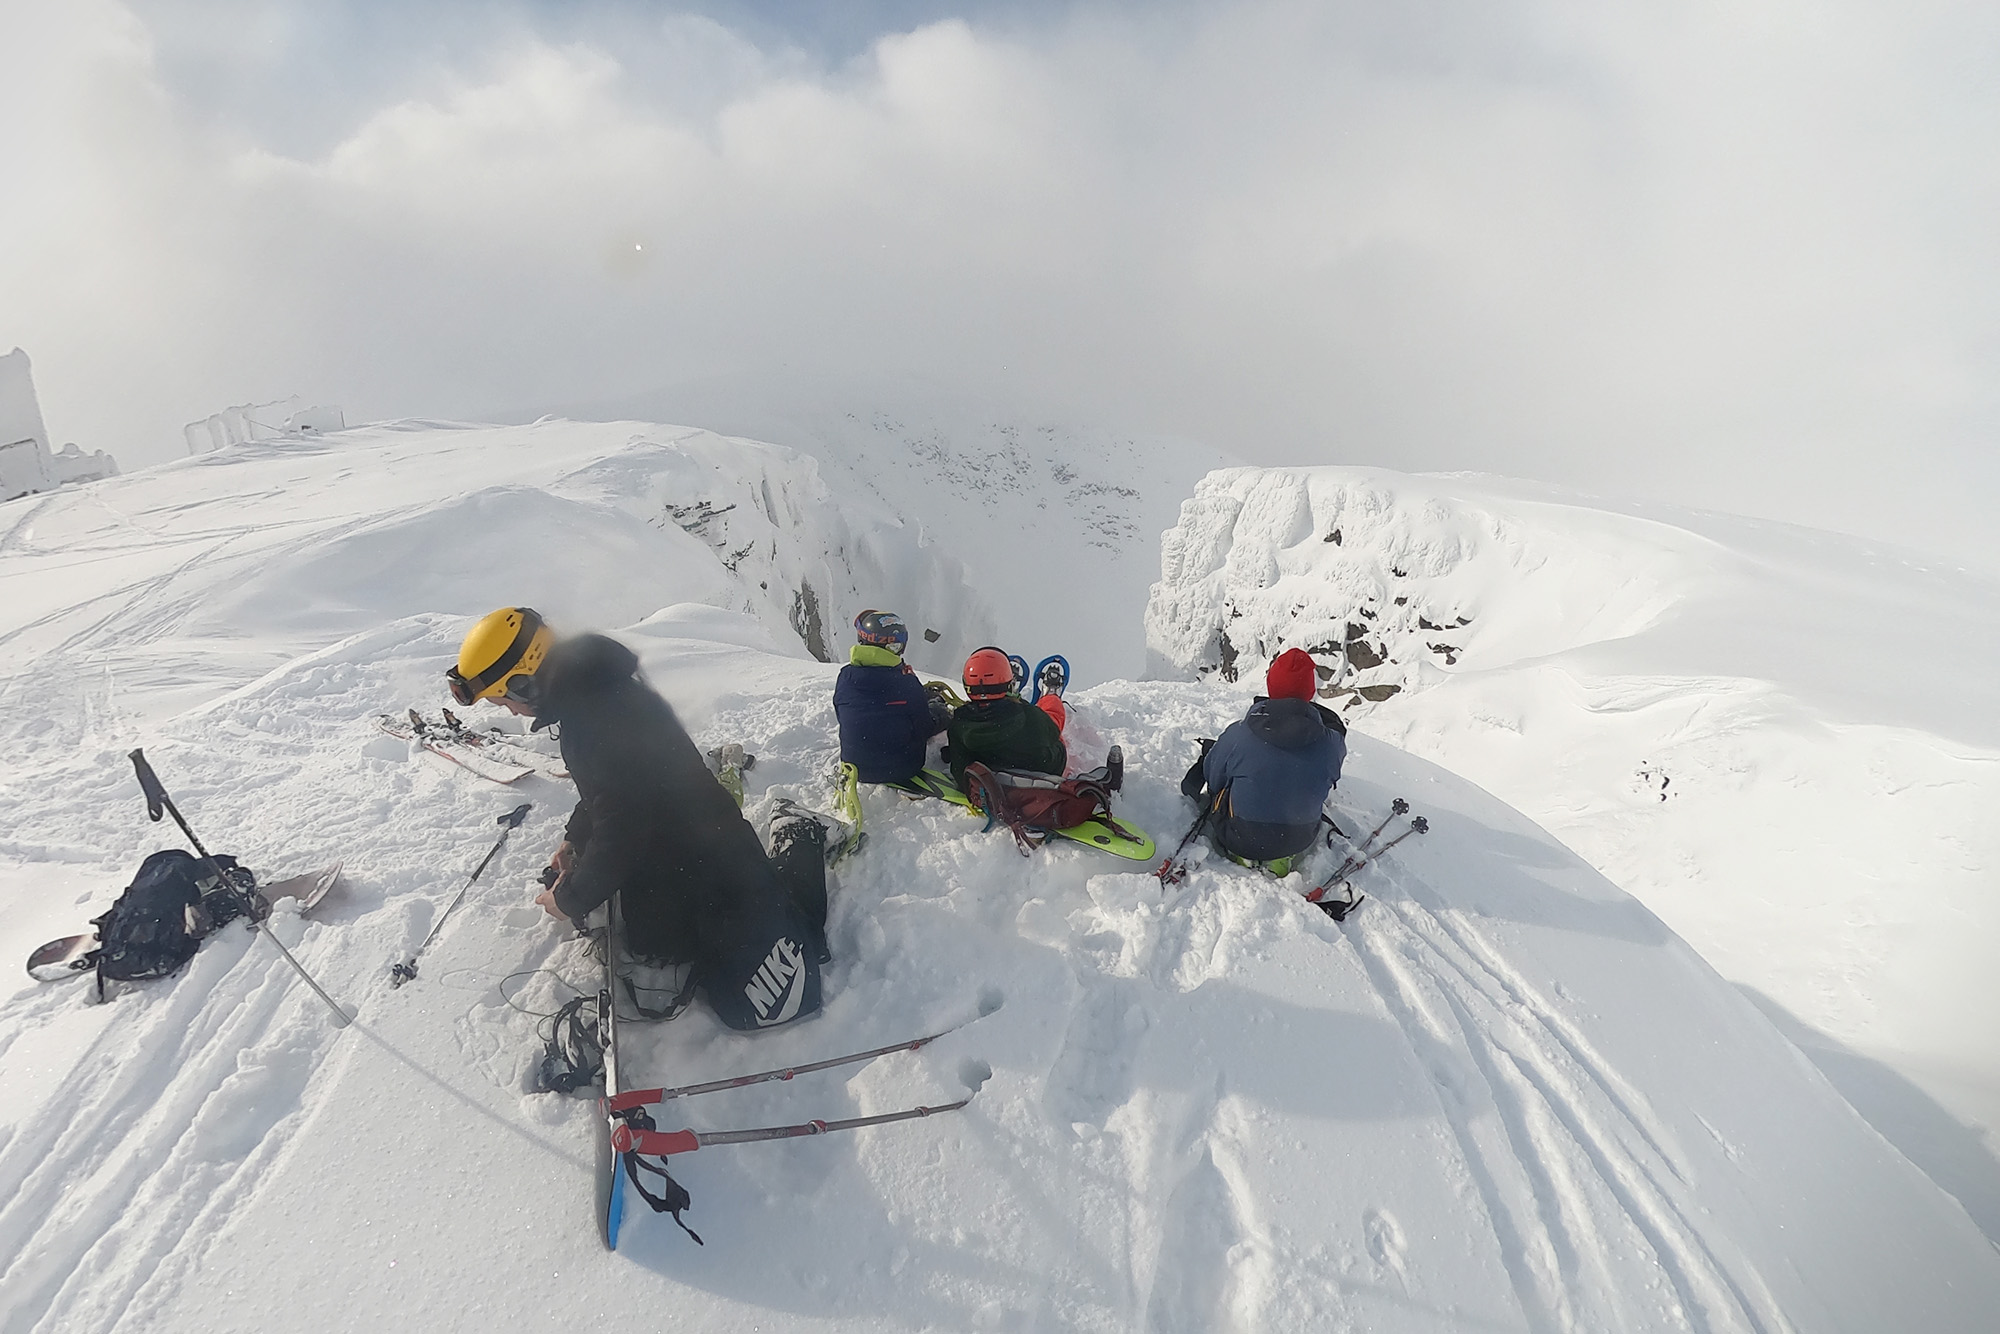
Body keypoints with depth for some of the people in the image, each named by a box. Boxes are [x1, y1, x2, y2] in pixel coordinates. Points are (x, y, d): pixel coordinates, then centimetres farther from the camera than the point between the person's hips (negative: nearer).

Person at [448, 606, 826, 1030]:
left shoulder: (602, 714, -30)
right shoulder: (585, 690, 3)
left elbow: (619, 833, -24)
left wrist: (571, 900, -8)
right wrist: (575, 840, 13)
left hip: (712, 873, -10)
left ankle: (799, 851, 10)